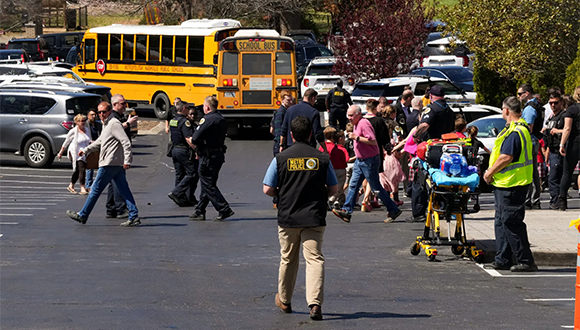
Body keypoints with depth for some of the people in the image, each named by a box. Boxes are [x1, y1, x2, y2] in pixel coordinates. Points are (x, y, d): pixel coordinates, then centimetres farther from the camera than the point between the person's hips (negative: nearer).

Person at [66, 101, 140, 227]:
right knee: (124, 190, 4)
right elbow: (100, 141, 35)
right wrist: (86, 150, 34)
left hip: (109, 164, -10)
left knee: (96, 189, 0)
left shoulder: (114, 124, -12)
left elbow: (126, 142, -19)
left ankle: (82, 215, 7)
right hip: (118, 165, 10)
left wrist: (127, 160, -25)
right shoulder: (106, 124, 20)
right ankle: (134, 217, -1)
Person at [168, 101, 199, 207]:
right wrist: (197, 150, -22)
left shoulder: (172, 121, 12)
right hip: (185, 151, -9)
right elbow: (189, 139, -24)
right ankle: (176, 193, -13)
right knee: (192, 174, -4)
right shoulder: (184, 122, -17)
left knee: (180, 174, 12)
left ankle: (182, 200, 13)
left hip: (175, 150, 9)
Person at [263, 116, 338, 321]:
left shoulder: (281, 159, -5)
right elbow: (334, 189, 5)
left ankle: (284, 301, 32)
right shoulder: (322, 159, -2)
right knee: (314, 259, -4)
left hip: (287, 217, 1)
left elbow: (268, 189, -3)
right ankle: (315, 303, -20)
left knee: (288, 260, 16)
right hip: (314, 218, -1)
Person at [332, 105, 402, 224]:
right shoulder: (357, 124, 13)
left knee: (376, 187, -3)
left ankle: (393, 210, 6)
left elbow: (373, 141, -25)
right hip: (360, 161, 10)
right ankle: (347, 211, 5)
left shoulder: (364, 123, -18)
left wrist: (357, 137, -25)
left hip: (369, 160, -10)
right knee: (353, 185, 5)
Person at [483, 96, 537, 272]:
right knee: (502, 222, 15)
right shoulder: (521, 128, 15)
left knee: (511, 223, -7)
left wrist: (490, 172, -11)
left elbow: (506, 158, -24)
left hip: (511, 185, -11)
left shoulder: (514, 132, -19)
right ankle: (503, 259, 20)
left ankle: (526, 261, -5)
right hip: (507, 185, 11)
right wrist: (492, 172, 18)